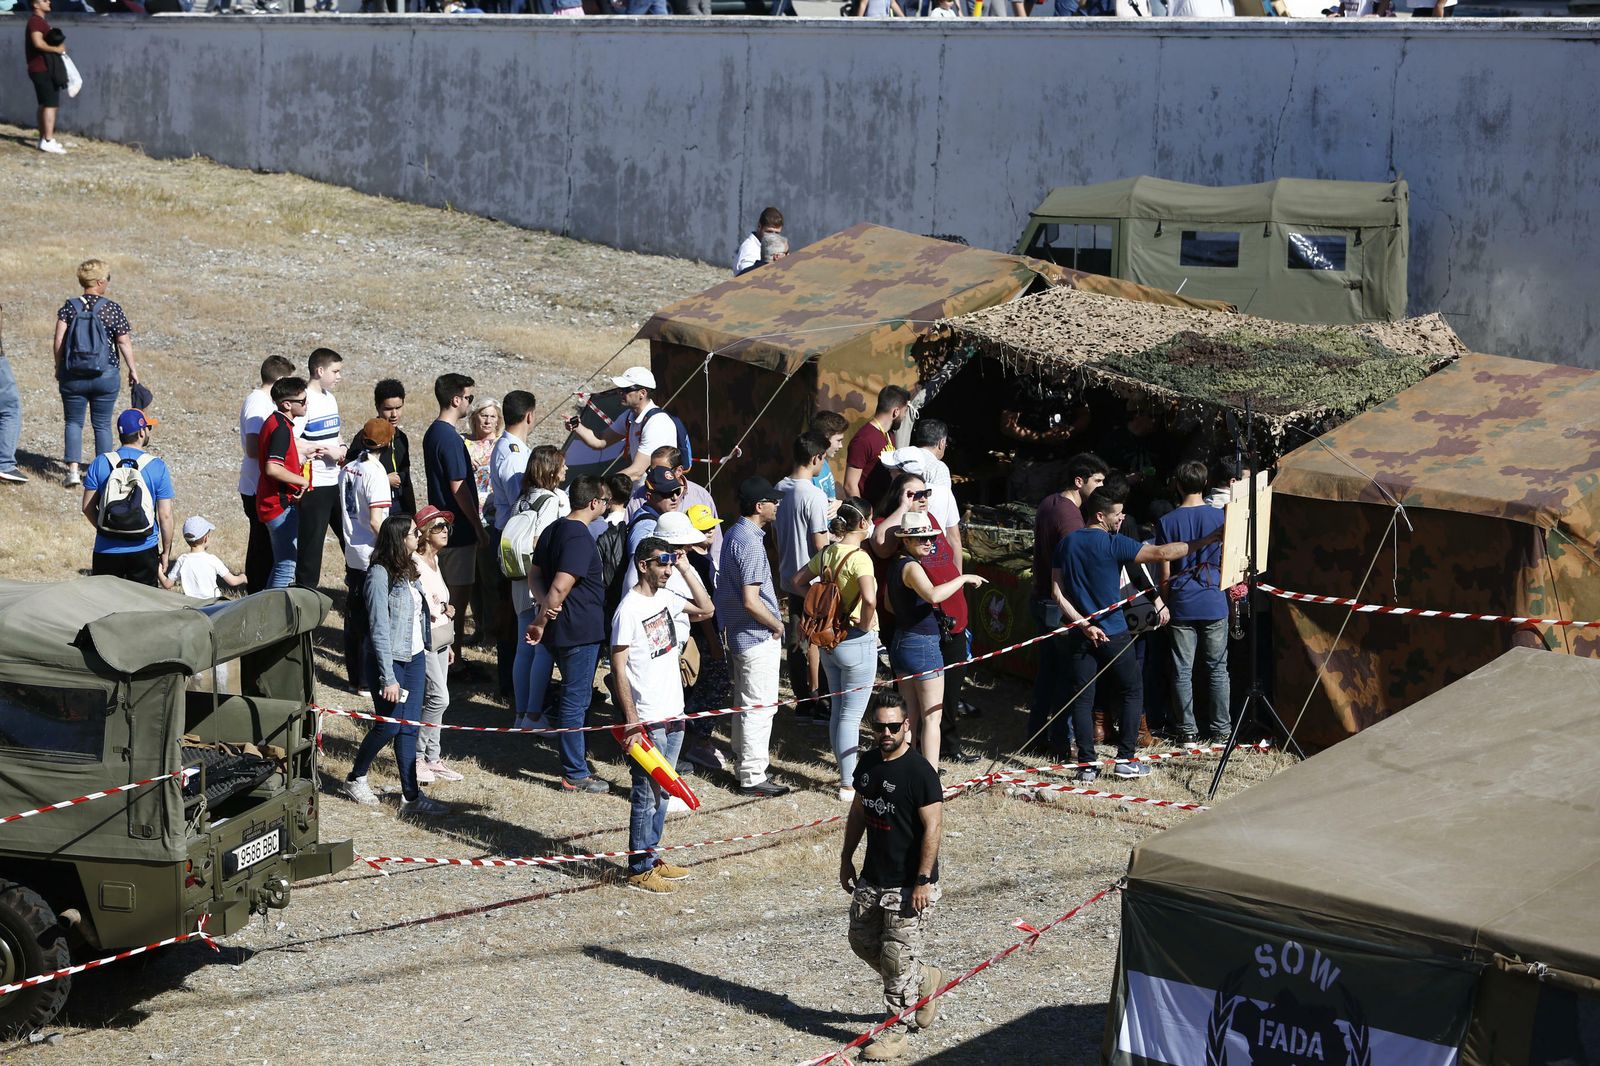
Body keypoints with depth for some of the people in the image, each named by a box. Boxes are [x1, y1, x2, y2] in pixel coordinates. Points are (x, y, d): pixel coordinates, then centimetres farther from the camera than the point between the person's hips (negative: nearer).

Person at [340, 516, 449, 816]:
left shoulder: (409, 569, 9)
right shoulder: (380, 574, -16)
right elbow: (379, 629, -18)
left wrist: (424, 662, 12)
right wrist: (388, 679, -19)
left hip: (415, 658, 7)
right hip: (391, 659, -7)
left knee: (408, 728, 6)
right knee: (389, 726, 0)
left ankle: (411, 796, 7)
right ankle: (355, 779, 23)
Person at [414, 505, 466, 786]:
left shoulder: (434, 560, 14)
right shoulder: (414, 564, -15)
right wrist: (438, 613, -24)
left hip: (438, 639, 9)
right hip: (422, 639, -9)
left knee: (434, 700, 10)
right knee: (439, 698, -14)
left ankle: (432, 758, 15)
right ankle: (417, 756, -4)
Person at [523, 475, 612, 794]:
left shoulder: (553, 530, 9)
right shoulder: (580, 538, -20)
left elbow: (534, 575, 11)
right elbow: (560, 587, -26)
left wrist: (544, 604, -6)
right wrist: (540, 623, -18)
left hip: (559, 628, 9)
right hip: (581, 631, -9)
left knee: (573, 696, 20)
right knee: (575, 700, -2)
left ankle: (574, 759, 31)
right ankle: (574, 775, 5)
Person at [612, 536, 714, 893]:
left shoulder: (667, 597, 7)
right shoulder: (629, 609, -16)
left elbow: (706, 610, 17)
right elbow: (618, 666, -16)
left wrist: (686, 569, 5)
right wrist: (631, 720, -18)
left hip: (673, 715, 8)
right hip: (647, 721, -8)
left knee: (662, 791, 15)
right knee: (647, 794, -1)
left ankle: (651, 856, 26)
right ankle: (639, 868, 7)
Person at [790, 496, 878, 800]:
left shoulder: (827, 553, 4)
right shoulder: (859, 557, -19)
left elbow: (796, 583, 16)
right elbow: (869, 598, -35)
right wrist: (865, 623, -18)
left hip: (830, 640, 8)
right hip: (857, 643, -8)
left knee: (838, 712, 16)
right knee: (851, 716, -1)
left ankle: (846, 776, 25)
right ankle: (848, 785, 4)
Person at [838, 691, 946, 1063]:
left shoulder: (919, 771, -18)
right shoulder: (868, 764, 5)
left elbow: (933, 827, -19)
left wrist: (923, 881, -21)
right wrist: (846, 858, 18)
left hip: (908, 885, -8)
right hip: (872, 879, 8)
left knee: (898, 956, -3)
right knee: (862, 941, 17)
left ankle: (894, 1031, 10)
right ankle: (926, 981, 37)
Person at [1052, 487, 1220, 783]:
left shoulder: (1066, 544, 4)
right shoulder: (1113, 544, -13)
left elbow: (1057, 591, 0)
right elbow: (1161, 553, -18)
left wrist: (1082, 623, -4)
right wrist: (1208, 540, -14)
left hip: (1081, 635, 4)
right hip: (1113, 633, -4)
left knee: (1082, 698, 6)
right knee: (1132, 691, 11)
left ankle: (1087, 764, 2)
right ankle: (1126, 760, 6)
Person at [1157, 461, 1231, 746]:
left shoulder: (1167, 522, -4)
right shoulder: (1220, 516, -4)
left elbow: (1165, 574, -3)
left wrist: (1165, 604, 9)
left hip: (1181, 605, 0)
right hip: (1214, 604, 1)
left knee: (1182, 670, 5)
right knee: (1217, 669, 9)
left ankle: (1187, 731, 8)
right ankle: (1220, 729, 12)